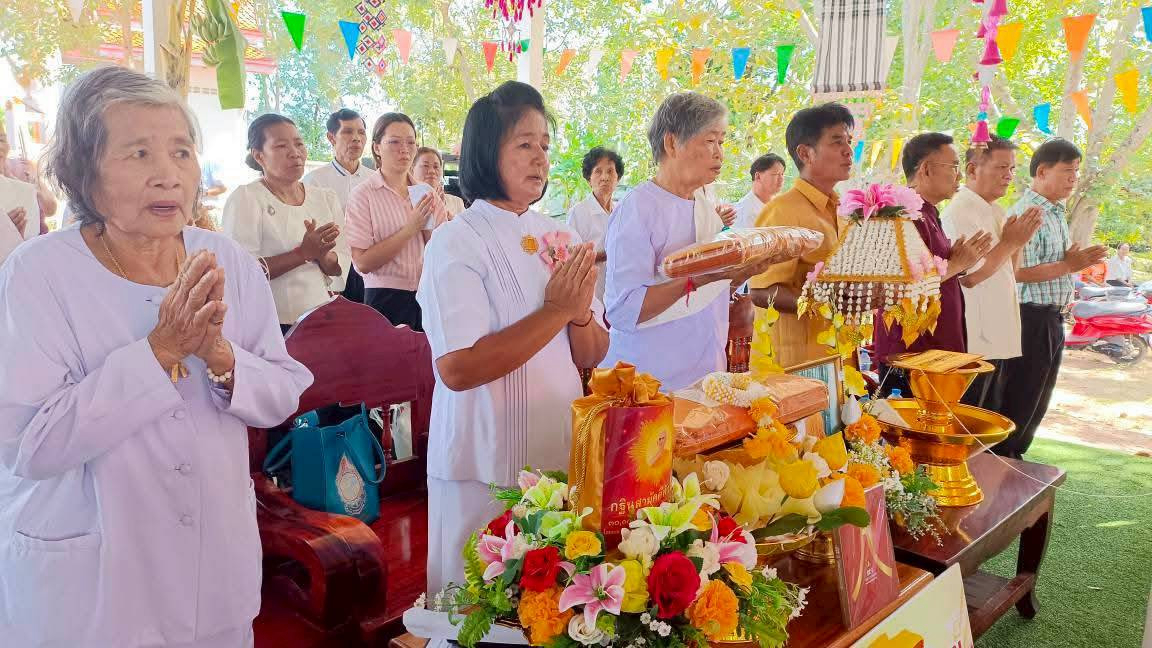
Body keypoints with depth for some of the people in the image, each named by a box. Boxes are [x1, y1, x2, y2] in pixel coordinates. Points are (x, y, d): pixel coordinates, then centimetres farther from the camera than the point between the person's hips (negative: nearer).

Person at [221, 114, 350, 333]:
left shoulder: (326, 198, 7)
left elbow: (340, 266, 5)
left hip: (321, 319, 5)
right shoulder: (245, 198, -8)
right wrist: (303, 253, -22)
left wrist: (322, 254, -15)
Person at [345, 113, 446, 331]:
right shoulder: (363, 195, -7)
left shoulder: (426, 192, 6)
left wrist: (428, 226, -15)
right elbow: (363, 262, -15)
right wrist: (411, 228, -18)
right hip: (386, 298, -4)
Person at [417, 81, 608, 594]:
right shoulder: (457, 243, -13)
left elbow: (591, 357, 6)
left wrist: (580, 312, -15)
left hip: (562, 452, 6)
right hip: (489, 466, -6)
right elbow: (457, 369, -23)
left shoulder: (561, 239, 5)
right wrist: (554, 312, -21)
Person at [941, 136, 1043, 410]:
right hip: (973, 343, -10)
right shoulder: (960, 212, -14)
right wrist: (1011, 242, -13)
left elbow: (1007, 274, 19)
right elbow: (969, 276, -22)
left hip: (997, 337, 10)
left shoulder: (996, 212, 15)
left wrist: (1017, 240, 2)